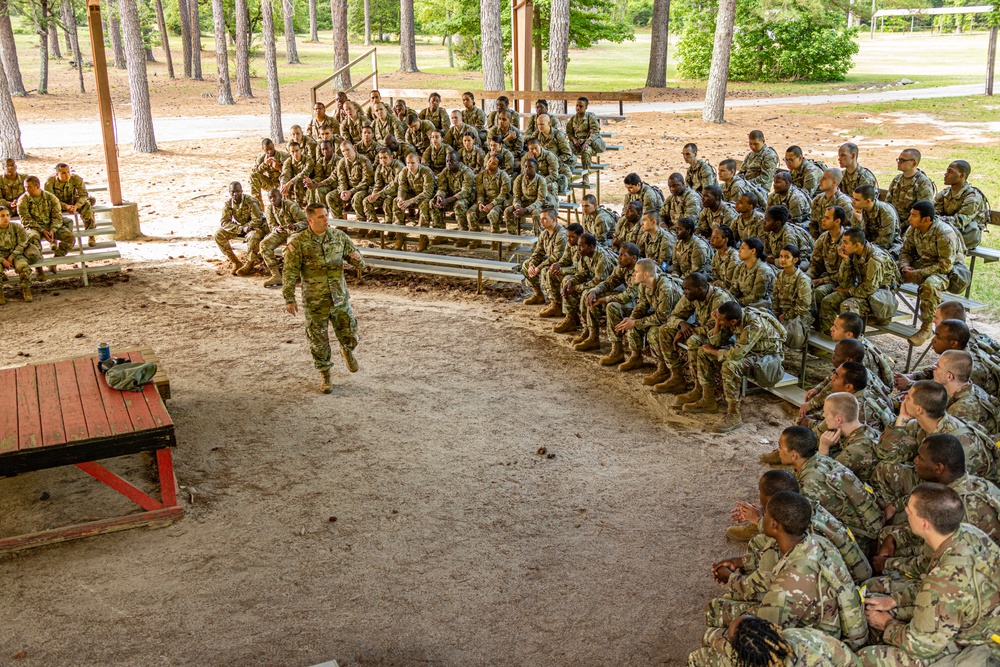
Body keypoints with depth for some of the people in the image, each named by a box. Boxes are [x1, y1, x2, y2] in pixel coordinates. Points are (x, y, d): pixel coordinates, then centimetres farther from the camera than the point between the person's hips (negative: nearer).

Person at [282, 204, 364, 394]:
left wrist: (357, 258, -18)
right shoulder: (298, 243, -11)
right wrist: (289, 299, -13)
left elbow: (357, 261, 7)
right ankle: (325, 377, 26)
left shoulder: (339, 236, -1)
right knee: (319, 342, 7)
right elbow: (289, 273, -9)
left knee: (350, 337, 8)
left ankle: (347, 352, 44)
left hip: (340, 299, 3)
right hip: (315, 303, -2)